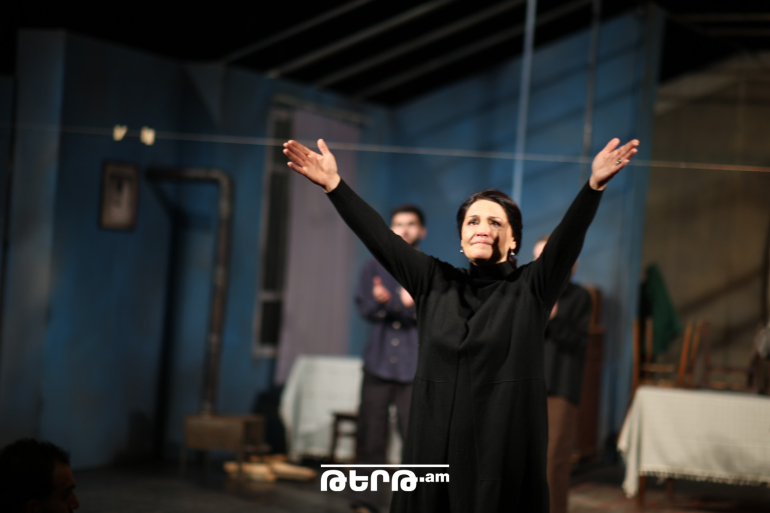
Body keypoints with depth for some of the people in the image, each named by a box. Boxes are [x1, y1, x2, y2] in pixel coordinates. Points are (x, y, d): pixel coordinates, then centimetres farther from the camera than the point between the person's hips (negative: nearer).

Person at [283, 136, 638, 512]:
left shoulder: (531, 288, 1)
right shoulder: (435, 283, 9)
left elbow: (569, 237, -14)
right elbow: (380, 237, 5)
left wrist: (595, 184, -30)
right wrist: (333, 184, -3)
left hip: (505, 451, -3)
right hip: (435, 449, 3)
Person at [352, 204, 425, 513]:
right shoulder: (373, 268, 13)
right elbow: (364, 309, 0)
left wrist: (414, 307, -23)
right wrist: (379, 301, -22)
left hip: (414, 369, -1)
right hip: (378, 363, 1)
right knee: (370, 437, 0)